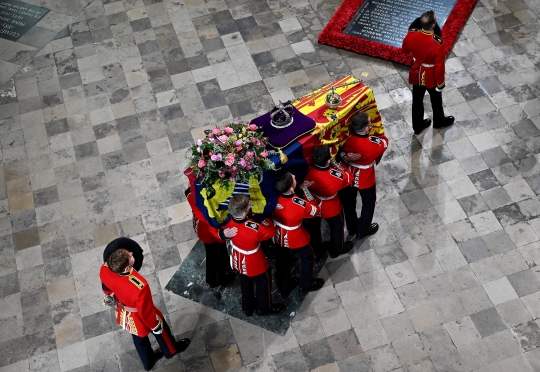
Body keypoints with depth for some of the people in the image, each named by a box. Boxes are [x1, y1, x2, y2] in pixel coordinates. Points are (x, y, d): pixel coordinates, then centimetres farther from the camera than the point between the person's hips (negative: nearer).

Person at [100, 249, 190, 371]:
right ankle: (171, 350, 59)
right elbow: (146, 312, -28)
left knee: (139, 338, 33)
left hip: (123, 314, 5)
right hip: (139, 318, -5)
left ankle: (148, 361, 60)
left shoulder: (104, 270, -30)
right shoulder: (139, 287, -47)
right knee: (161, 331, 29)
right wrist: (155, 326, -8)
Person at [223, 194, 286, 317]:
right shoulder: (255, 228, -41)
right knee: (263, 283, 24)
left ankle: (248, 308, 53)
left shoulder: (227, 221, -27)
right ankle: (264, 308, 48)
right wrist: (265, 218, -11)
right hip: (254, 263, -5)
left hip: (238, 260, 6)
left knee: (245, 283, 30)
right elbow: (271, 231, -21)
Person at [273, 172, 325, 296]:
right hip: (295, 238, -5)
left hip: (279, 236, 5)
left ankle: (284, 288, 44)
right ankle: (306, 285, 40)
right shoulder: (300, 204, -36)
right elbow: (316, 211, -15)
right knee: (308, 256, 23)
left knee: (282, 260, 24)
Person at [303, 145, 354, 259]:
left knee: (313, 227, 31)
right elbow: (348, 178, -16)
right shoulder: (336, 176, -39)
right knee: (336, 227, 28)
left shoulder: (307, 171, -34)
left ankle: (316, 249, 55)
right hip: (331, 209, -3)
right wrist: (335, 163, -16)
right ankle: (337, 250, 52)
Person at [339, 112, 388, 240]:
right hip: (366, 180, -4)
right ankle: (363, 231, 42)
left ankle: (352, 227, 51)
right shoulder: (373, 144, -34)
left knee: (349, 202, 27)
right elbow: (384, 141, -12)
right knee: (368, 203, 25)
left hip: (348, 177, 4)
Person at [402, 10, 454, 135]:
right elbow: (439, 66, -23)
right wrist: (440, 83, -8)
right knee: (436, 100, 24)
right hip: (431, 77, -4)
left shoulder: (411, 34, -23)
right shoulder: (437, 43, -35)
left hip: (417, 74, 4)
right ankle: (439, 121, 49)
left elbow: (405, 50, -1)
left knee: (417, 100, 23)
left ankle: (418, 125, 42)